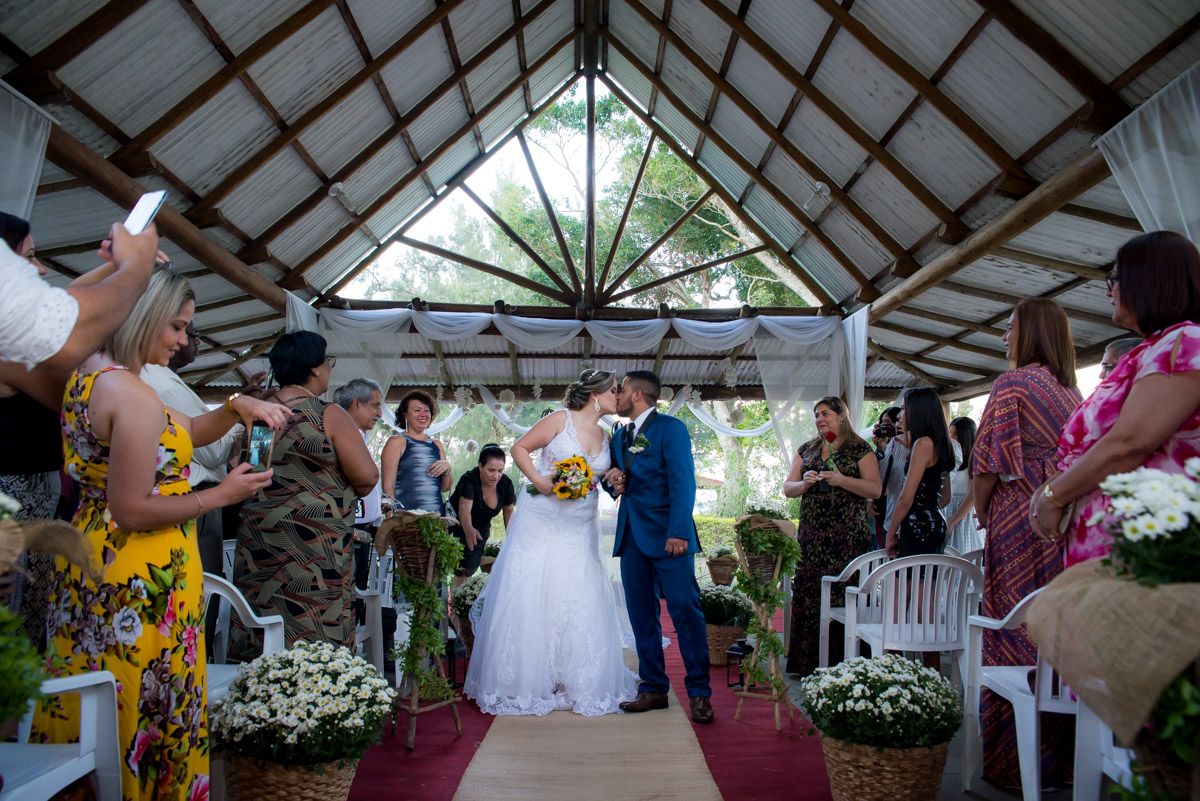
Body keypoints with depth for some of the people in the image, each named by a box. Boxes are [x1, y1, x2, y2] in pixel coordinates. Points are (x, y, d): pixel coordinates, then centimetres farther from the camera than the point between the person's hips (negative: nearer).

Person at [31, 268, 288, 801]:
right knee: (149, 714, 4)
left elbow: (185, 432, 17)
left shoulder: (89, 375, 10)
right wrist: (222, 495, -13)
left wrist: (238, 407, 2)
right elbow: (132, 510, -21)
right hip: (140, 581, -10)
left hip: (92, 561, 10)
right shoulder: (133, 396, -21)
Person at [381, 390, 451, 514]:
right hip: (405, 516, -4)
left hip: (436, 514, 4)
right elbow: (388, 486, -5)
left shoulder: (437, 445, 15)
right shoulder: (396, 442, 1)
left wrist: (447, 469, -1)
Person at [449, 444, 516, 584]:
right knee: (462, 569, -15)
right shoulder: (469, 480, -30)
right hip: (458, 526, -4)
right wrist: (469, 530, -64)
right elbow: (464, 509, -45)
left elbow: (508, 511, 1)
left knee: (471, 567, 3)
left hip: (481, 529, 4)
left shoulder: (506, 484, -15)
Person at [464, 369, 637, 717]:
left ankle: (576, 685, 14)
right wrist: (539, 481, -15)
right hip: (540, 521, -5)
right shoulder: (561, 420, -4)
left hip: (578, 530, 5)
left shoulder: (606, 437, 12)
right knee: (529, 597, -2)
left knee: (580, 602, 2)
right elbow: (519, 448, -3)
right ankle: (525, 683, 12)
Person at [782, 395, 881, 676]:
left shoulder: (860, 449, 4)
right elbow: (787, 489, 14)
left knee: (841, 595, -8)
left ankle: (841, 663, 1)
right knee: (807, 592, -1)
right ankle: (807, 663, 6)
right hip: (810, 534, 4)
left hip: (847, 534, -4)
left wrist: (841, 480, -16)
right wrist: (805, 483, -7)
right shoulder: (806, 450, 17)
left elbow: (875, 489, -4)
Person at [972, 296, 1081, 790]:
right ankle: (1060, 756, 19)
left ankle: (1016, 763, 3)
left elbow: (988, 463, -9)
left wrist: (981, 510, 2)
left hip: (1020, 518, -7)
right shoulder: (1071, 391, 15)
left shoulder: (1011, 385, -7)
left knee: (1015, 633, -3)